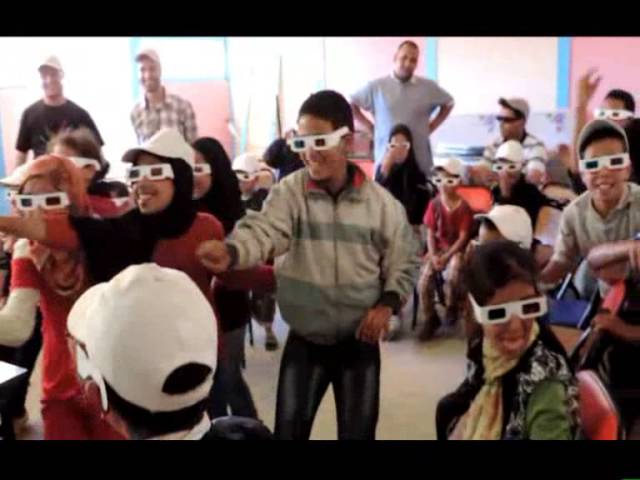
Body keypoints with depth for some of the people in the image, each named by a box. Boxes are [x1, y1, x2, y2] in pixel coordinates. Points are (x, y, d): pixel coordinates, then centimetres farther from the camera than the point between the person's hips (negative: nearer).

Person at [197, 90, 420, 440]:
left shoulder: (381, 202, -6)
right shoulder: (288, 193, -9)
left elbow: (404, 262, 3)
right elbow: (262, 232, -26)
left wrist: (387, 304, -13)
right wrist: (231, 252, -47)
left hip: (360, 341, 1)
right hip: (305, 340, 0)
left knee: (358, 431, 14)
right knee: (289, 429, 9)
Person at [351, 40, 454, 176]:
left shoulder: (428, 87, 4)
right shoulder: (377, 86, 0)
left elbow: (448, 103, 19)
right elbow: (352, 104, 10)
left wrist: (432, 126, 9)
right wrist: (369, 126, 4)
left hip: (420, 159, 1)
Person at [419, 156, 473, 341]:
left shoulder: (464, 207, -10)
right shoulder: (434, 204, -1)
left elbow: (463, 237, -11)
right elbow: (430, 233, 0)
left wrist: (446, 257, -19)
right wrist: (433, 255, -15)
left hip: (456, 249, -3)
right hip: (438, 249, 3)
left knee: (452, 276, -33)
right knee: (424, 282, -18)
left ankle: (451, 307, -1)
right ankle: (431, 318, 5)